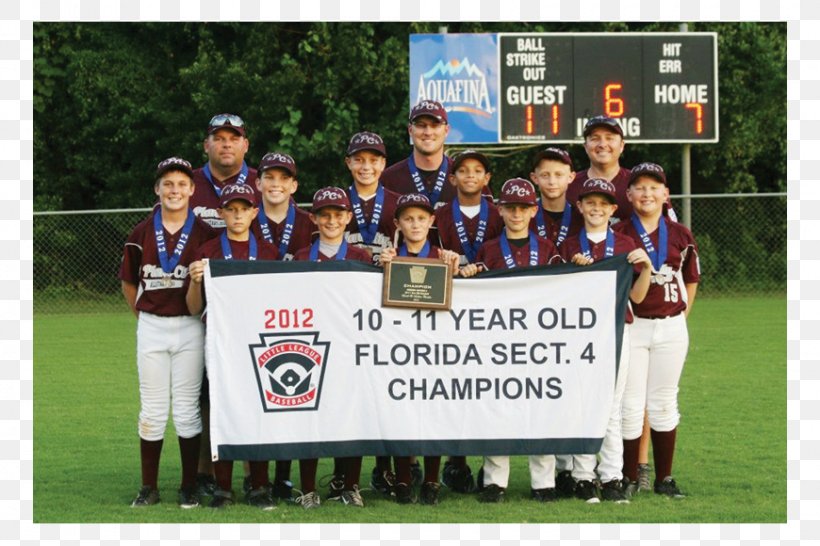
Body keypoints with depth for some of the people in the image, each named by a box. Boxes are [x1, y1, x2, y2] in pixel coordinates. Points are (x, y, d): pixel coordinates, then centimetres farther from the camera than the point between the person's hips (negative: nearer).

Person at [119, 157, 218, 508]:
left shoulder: (204, 235, -2)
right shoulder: (142, 234, 2)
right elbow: (128, 281, 14)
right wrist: (145, 314, 10)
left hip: (190, 328, -1)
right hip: (151, 327, 1)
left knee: (187, 407, 3)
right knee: (152, 408, 5)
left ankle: (189, 486, 11)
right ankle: (148, 487, 11)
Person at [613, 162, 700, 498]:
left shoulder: (680, 235, 5)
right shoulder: (618, 235, -3)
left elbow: (691, 279, 16)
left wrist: (682, 314, 9)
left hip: (671, 328, 3)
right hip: (631, 327, -2)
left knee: (664, 402, 9)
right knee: (630, 403, -1)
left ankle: (664, 478, 15)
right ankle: (629, 478, 7)